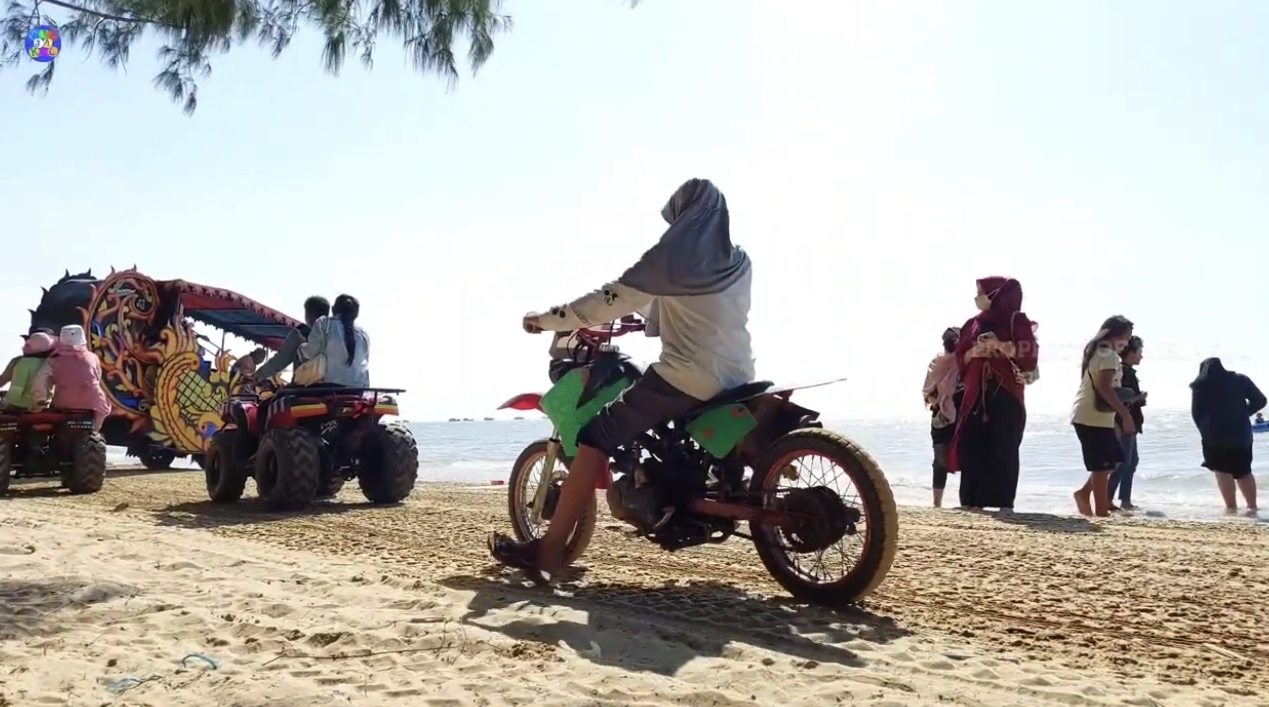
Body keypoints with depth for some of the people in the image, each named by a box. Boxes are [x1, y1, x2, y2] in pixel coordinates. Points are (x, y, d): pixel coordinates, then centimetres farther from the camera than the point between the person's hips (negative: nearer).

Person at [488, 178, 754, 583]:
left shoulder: (671, 258, -5)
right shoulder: (739, 263, 14)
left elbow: (611, 300, -6)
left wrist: (546, 319, 4)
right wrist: (649, 319, 35)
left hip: (687, 377, -8)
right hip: (736, 379, 8)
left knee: (596, 438, -6)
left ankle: (548, 553, -12)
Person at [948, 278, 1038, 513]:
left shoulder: (1017, 321, 2)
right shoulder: (973, 324, 17)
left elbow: (1029, 355, -7)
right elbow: (960, 358, 15)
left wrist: (1000, 345, -17)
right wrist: (973, 352, -5)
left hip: (1007, 393, -5)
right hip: (976, 393, 5)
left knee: (1004, 447, -9)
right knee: (972, 446, -2)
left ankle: (1005, 502, -6)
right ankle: (972, 500, 1)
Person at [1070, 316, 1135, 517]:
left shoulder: (1096, 350, 19)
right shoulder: (1108, 354, -12)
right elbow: (1104, 387, -23)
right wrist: (1125, 413, -22)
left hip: (1086, 415, 10)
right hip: (1094, 417, -10)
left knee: (1116, 457, 17)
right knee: (1102, 465, -6)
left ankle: (1084, 492, 14)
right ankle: (1101, 512, -4)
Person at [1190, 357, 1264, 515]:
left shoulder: (1200, 386, 2)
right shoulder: (1240, 380, 7)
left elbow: (1196, 413, 2)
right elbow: (1260, 400, 6)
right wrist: (1242, 414, 17)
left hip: (1215, 434, -3)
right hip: (1241, 433, 3)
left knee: (1222, 471, 3)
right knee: (1244, 471, 14)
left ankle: (1231, 507, -2)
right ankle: (1252, 506, 13)